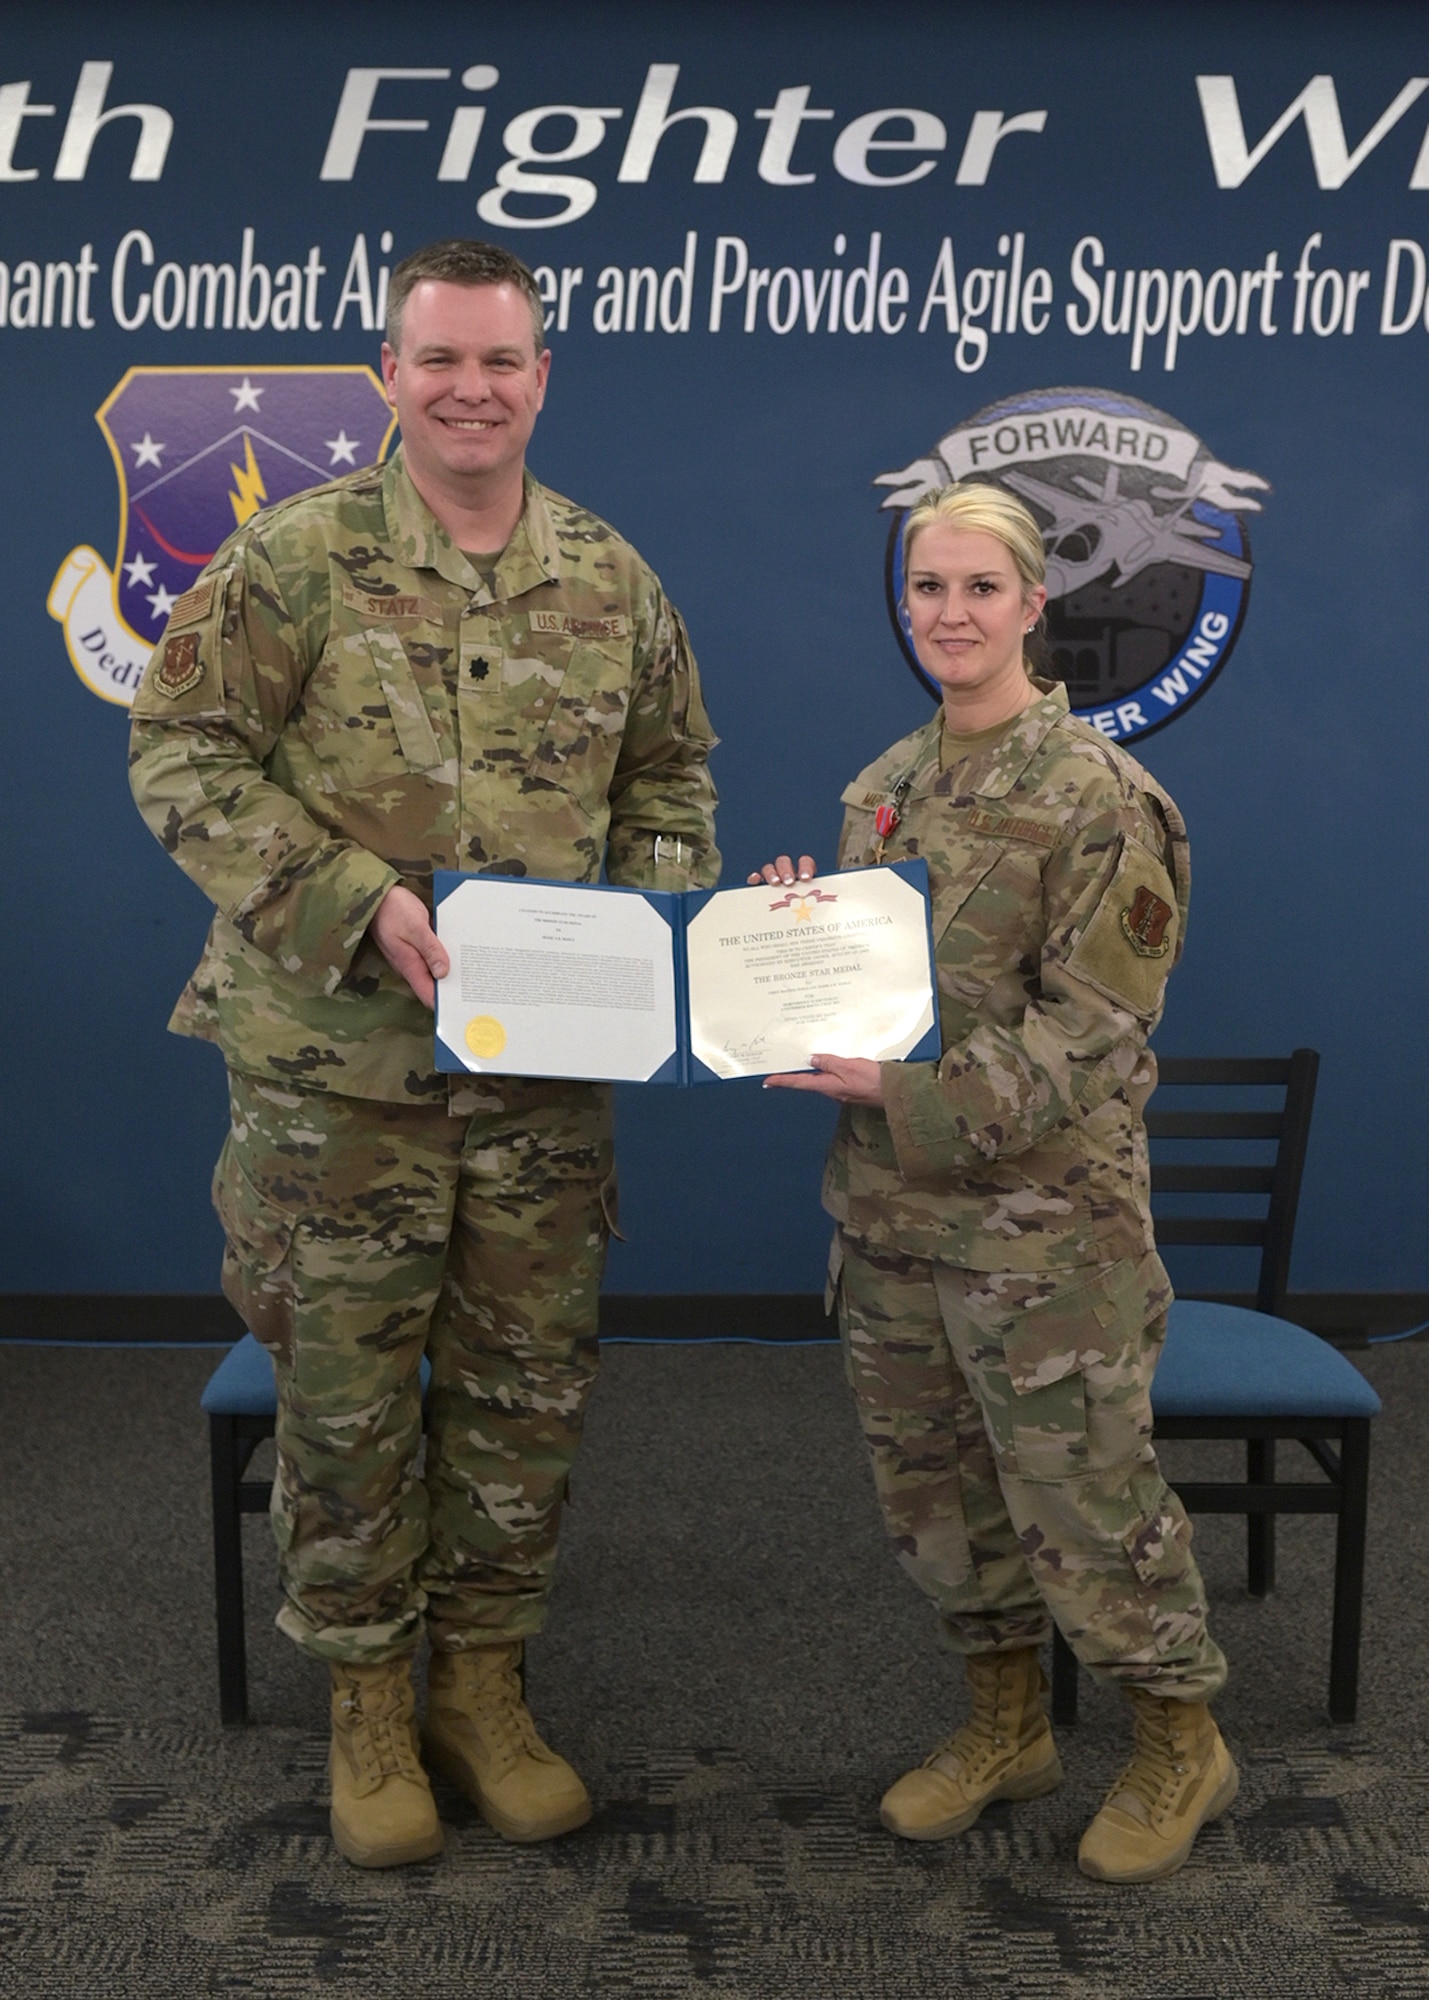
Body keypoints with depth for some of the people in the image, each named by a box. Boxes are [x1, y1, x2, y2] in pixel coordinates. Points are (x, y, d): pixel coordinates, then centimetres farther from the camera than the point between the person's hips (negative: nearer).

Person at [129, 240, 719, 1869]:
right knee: (348, 1389, 7)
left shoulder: (609, 576, 7)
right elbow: (181, 753, -8)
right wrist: (355, 900, -19)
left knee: (527, 1385, 11)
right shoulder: (297, 556, -5)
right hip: (336, 1058, -3)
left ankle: (482, 1684, 31)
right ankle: (366, 1703, 28)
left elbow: (667, 772, 16)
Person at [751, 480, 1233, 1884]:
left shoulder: (1098, 797, -12)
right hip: (891, 1205, 7)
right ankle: (1005, 1725, 37)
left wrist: (904, 1094, -22)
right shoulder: (882, 788, 9)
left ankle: (1180, 1743, 29)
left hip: (1040, 1214, -7)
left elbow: (1089, 1033, -16)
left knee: (1079, 1496, 4)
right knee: (928, 1486, 16)